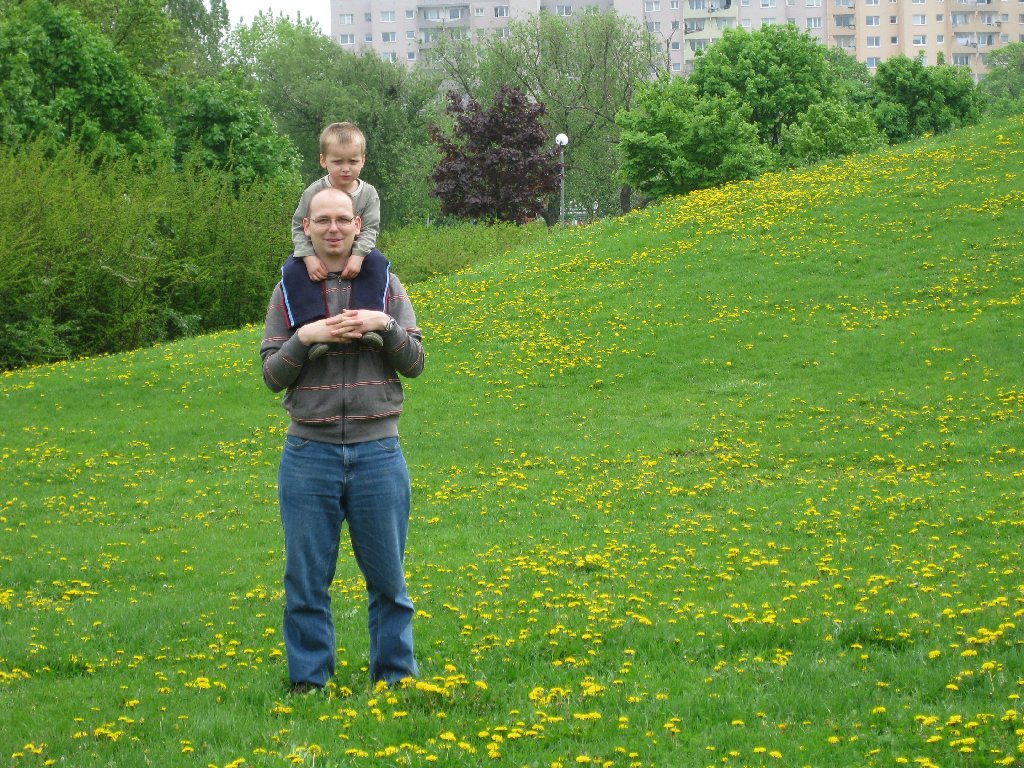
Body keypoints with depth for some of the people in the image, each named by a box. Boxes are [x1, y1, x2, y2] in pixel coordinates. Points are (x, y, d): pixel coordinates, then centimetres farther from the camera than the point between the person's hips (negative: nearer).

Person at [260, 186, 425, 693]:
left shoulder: (386, 286, 7)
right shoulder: (288, 293, 6)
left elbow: (414, 364, 3)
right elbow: (273, 376, 2)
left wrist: (384, 325, -14)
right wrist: (305, 337, -15)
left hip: (377, 450, 0)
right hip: (310, 451, 0)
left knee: (387, 575, 5)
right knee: (307, 577, 3)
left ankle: (396, 675, 14)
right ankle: (309, 681, 11)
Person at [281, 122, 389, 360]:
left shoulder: (368, 194, -9)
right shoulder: (314, 192, -12)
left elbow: (370, 229, -13)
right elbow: (299, 227, -10)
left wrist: (358, 256, -31)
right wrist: (309, 258, -26)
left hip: (354, 253, 1)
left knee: (378, 262, -29)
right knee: (292, 270, -30)